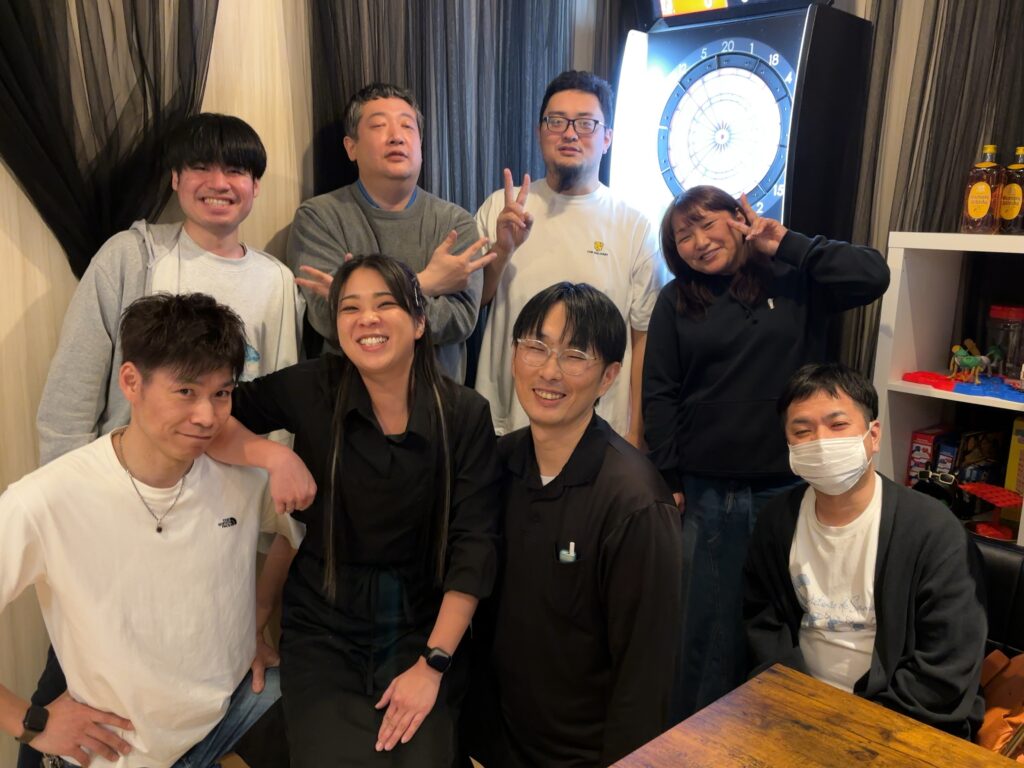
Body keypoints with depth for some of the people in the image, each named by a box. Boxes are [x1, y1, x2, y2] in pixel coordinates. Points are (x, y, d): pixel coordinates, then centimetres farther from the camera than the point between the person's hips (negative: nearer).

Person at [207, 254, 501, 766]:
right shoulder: (312, 389, -8)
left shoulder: (465, 414, -9)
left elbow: (474, 544, -10)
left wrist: (433, 663, -14)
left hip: (422, 626, 0)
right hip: (323, 627, 0)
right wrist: (275, 456, -21)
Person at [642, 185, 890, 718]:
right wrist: (668, 479, -2)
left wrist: (787, 244, -10)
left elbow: (873, 276, -12)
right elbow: (660, 394, 3)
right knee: (708, 617, 8)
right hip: (706, 489, 1)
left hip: (788, 485, 0)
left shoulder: (796, 281, 3)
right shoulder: (676, 302, 6)